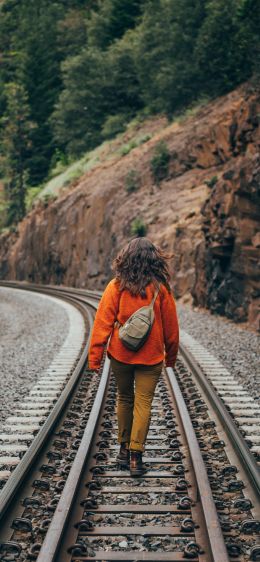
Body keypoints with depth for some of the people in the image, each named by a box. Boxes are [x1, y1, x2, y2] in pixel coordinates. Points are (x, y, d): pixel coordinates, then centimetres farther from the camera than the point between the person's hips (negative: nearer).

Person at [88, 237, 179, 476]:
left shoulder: (116, 286, -6)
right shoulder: (161, 288, -6)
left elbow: (103, 322, -8)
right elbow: (170, 326, 2)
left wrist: (95, 357, -4)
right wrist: (171, 355, 16)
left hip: (120, 354, 1)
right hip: (150, 357, -1)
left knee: (124, 399, 18)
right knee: (143, 403, 2)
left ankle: (124, 448, 23)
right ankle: (136, 455, -5)